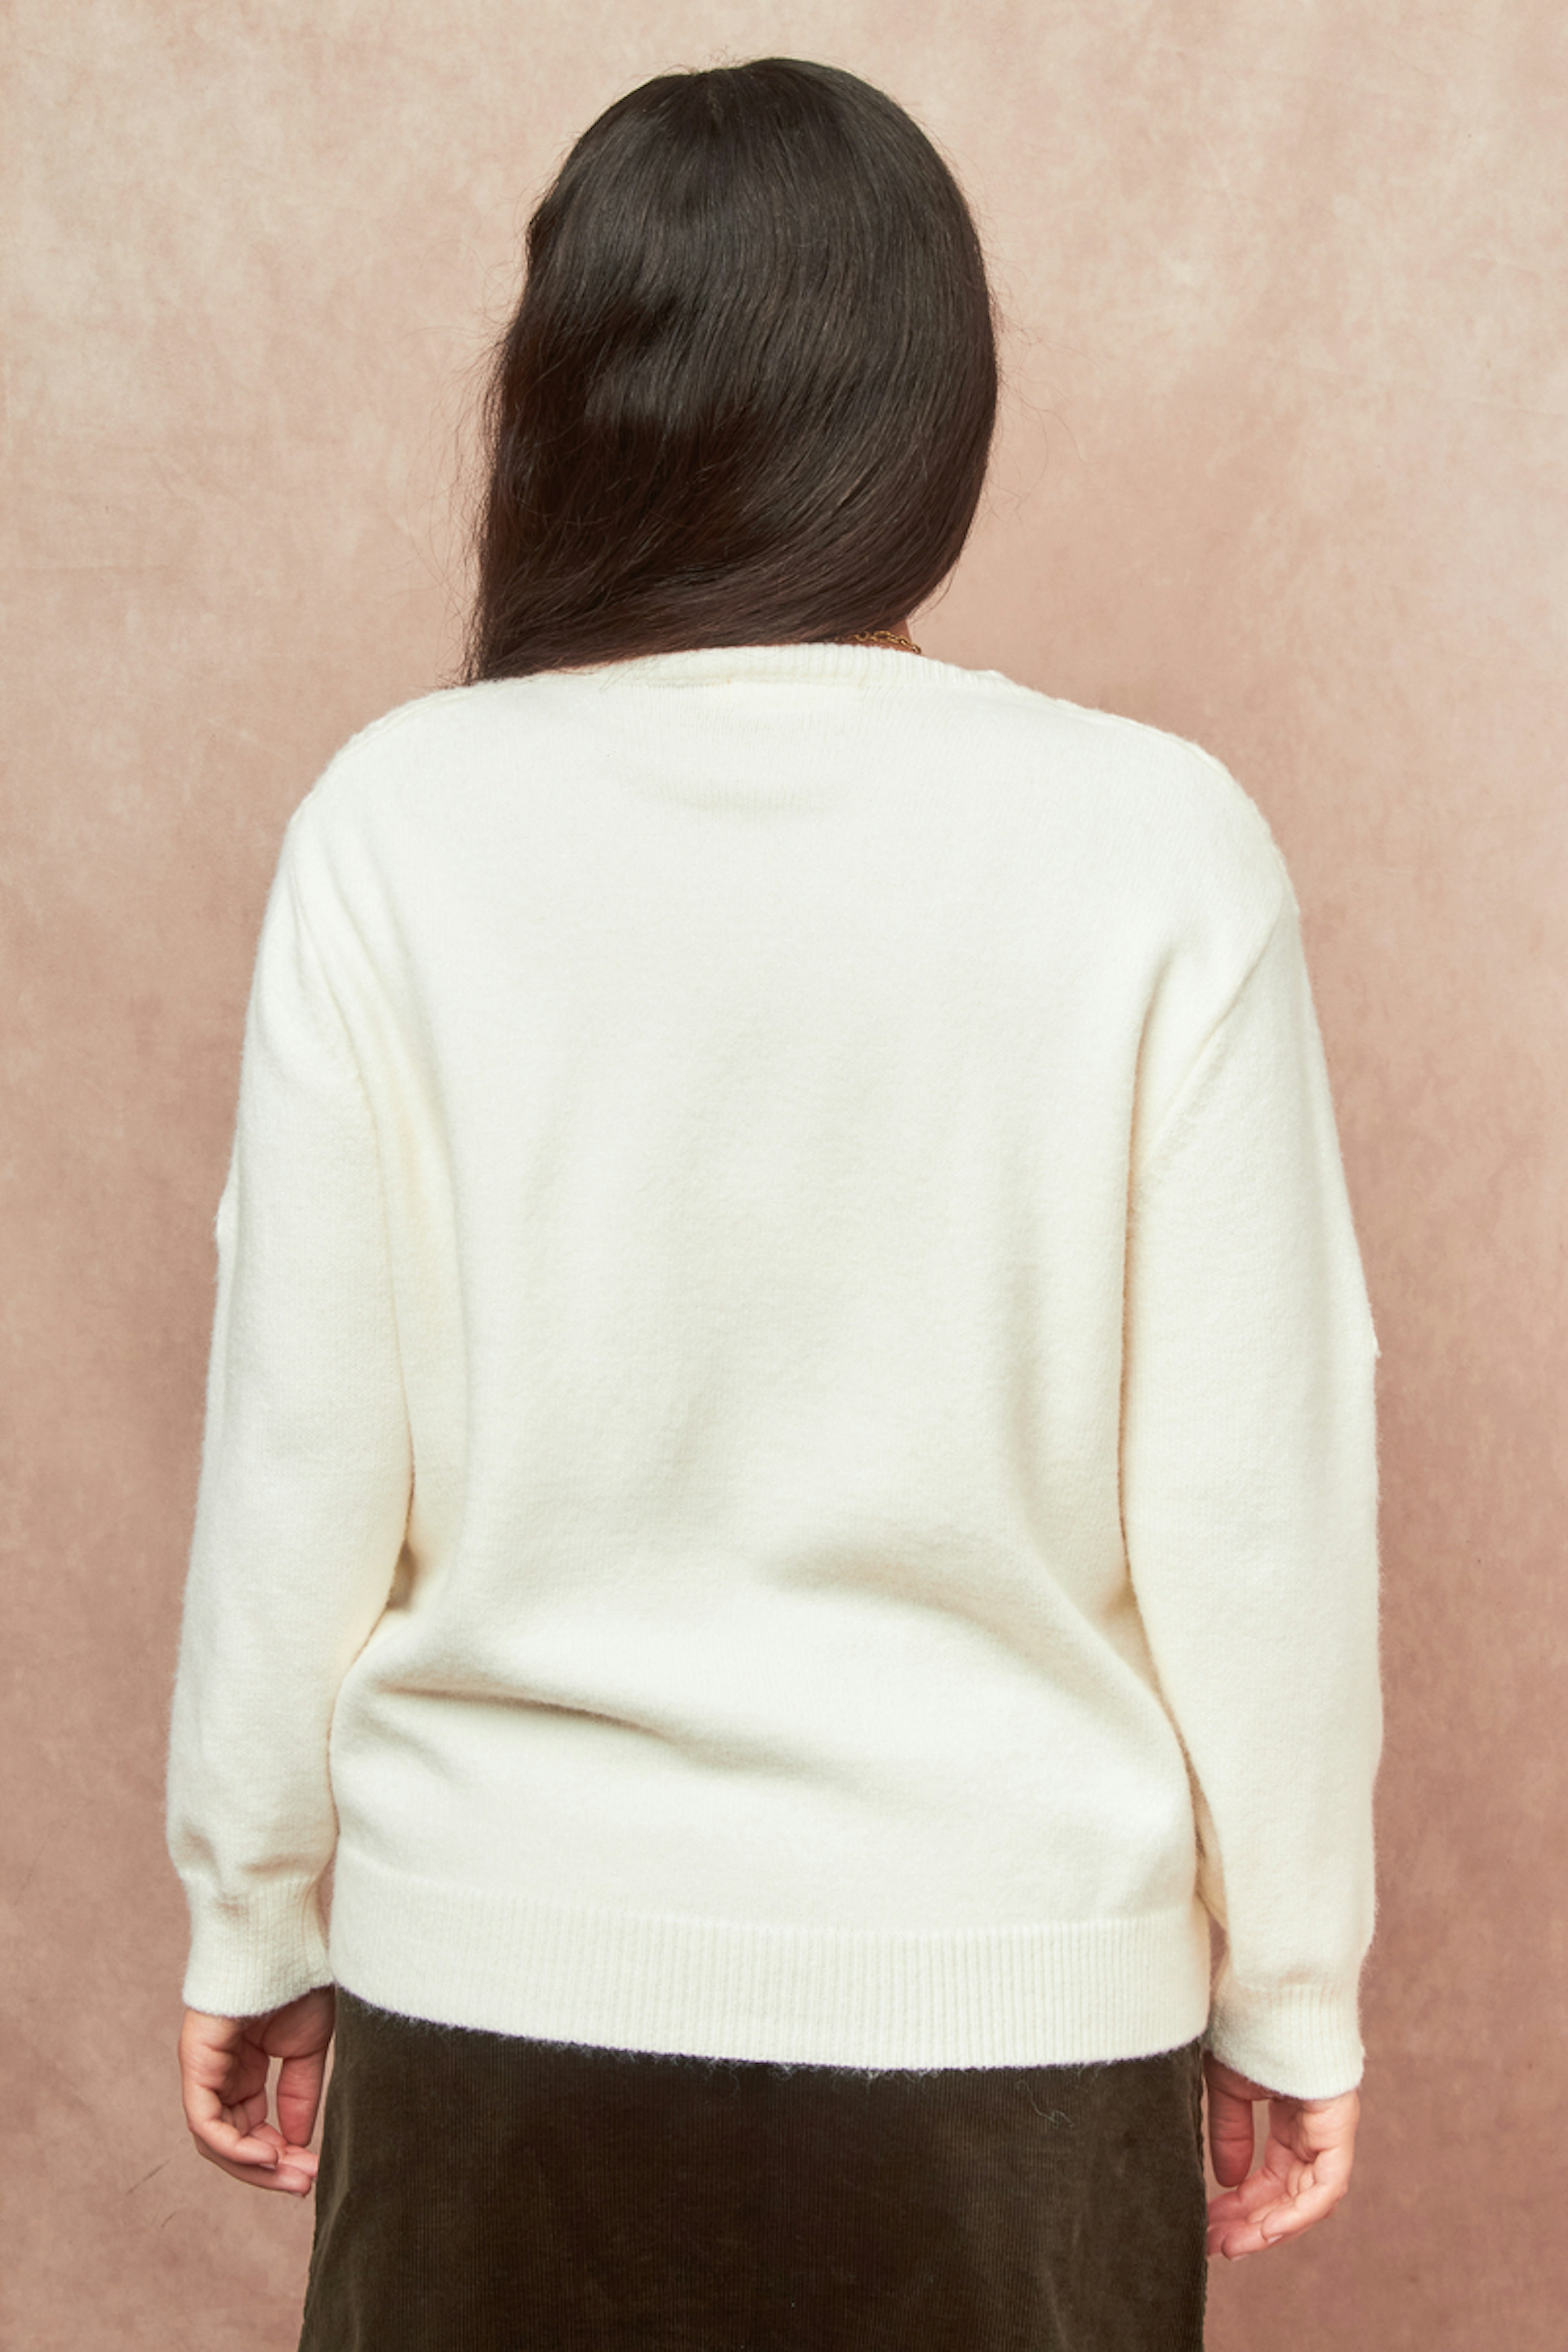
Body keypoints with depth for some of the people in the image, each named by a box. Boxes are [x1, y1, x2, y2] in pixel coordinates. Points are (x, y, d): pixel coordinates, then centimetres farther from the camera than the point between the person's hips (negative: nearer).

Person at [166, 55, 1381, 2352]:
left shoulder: (403, 820, -10)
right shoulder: (1155, 846, -12)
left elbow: (301, 1454, -7)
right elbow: (1256, 1494, -9)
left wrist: (253, 1915, 8)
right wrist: (1292, 1984, 5)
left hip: (504, 1980, 1)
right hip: (1007, 1992, 0)